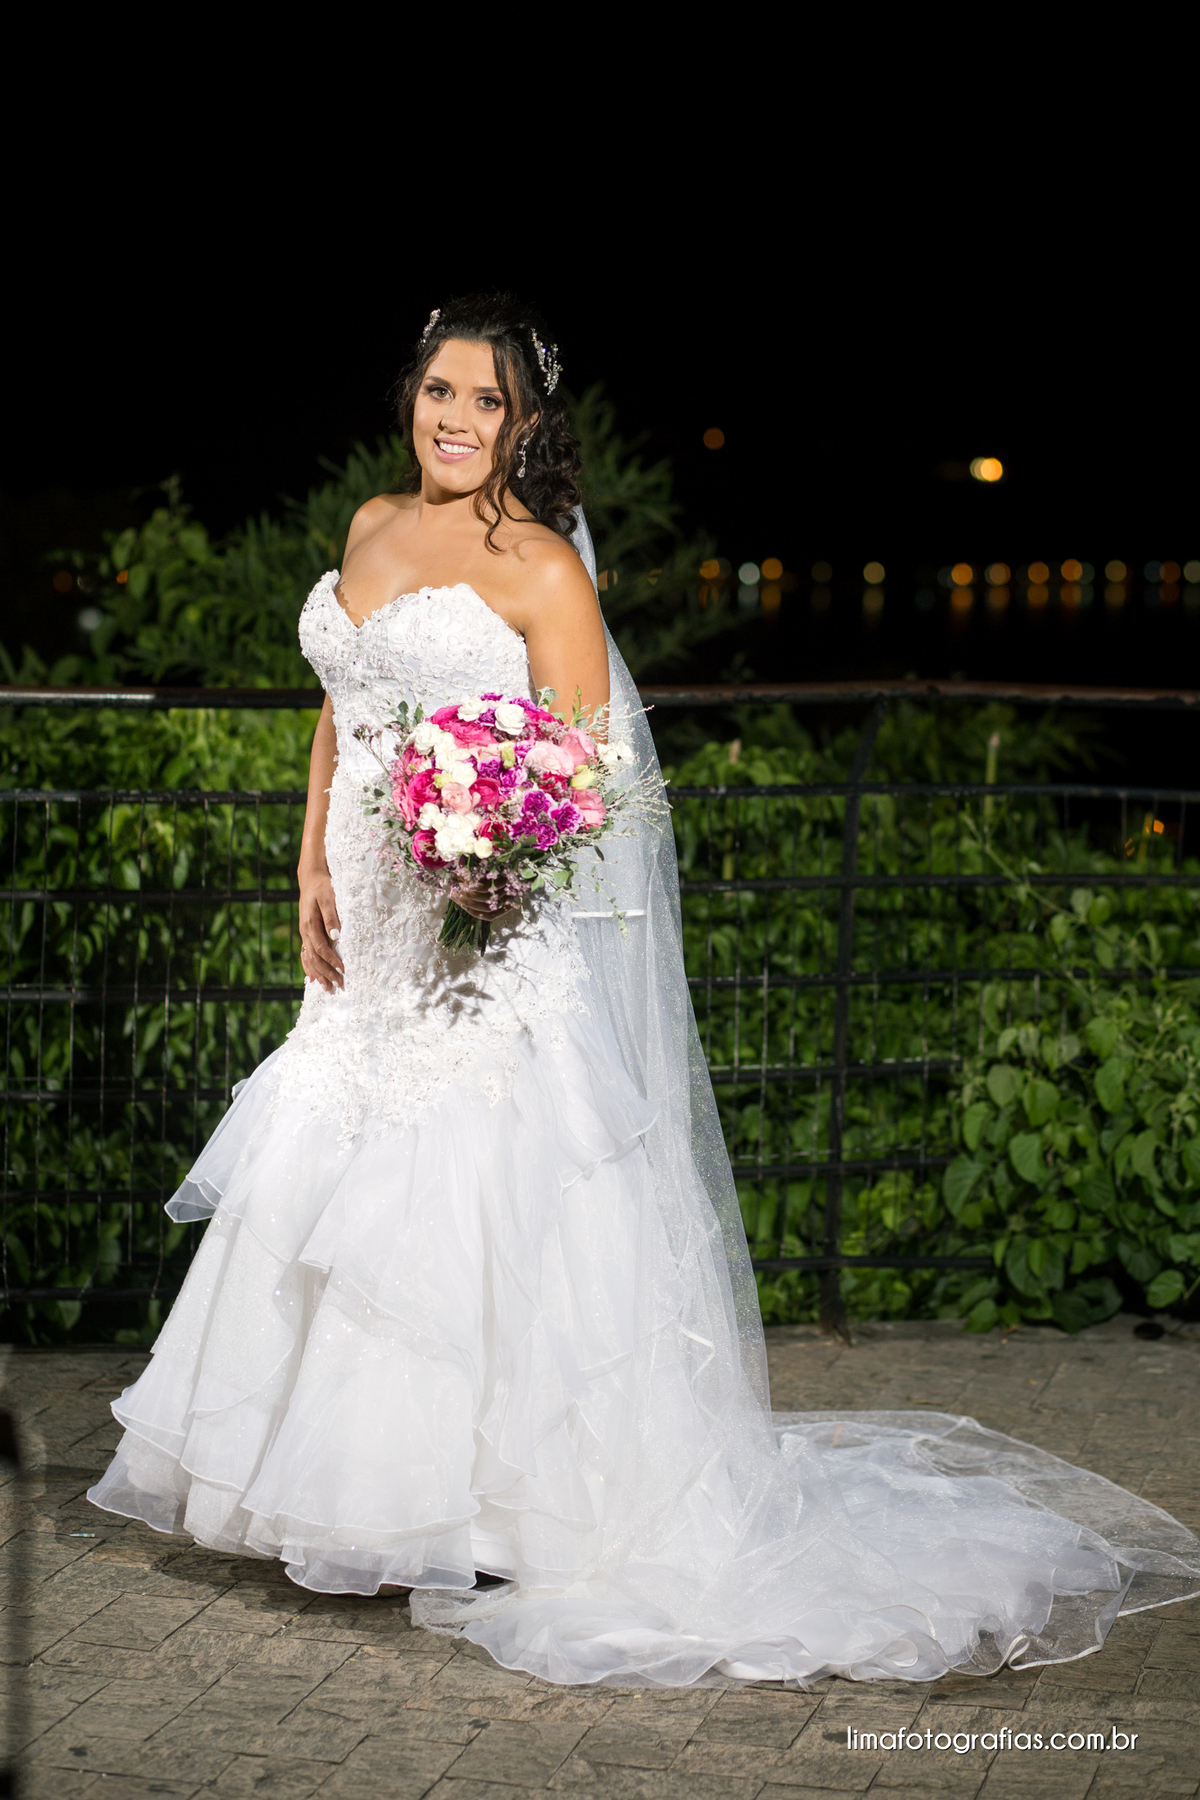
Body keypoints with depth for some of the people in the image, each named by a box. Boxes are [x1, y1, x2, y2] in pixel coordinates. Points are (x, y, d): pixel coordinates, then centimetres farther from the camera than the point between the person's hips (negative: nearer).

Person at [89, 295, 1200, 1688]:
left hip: (503, 935, -7)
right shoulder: (372, 529, 13)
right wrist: (313, 869, 11)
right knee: (351, 1191, 9)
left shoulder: (543, 567, -8)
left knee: (491, 1200, -9)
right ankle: (375, 1491, 21)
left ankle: (521, 1510, 1)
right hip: (375, 938, 7)